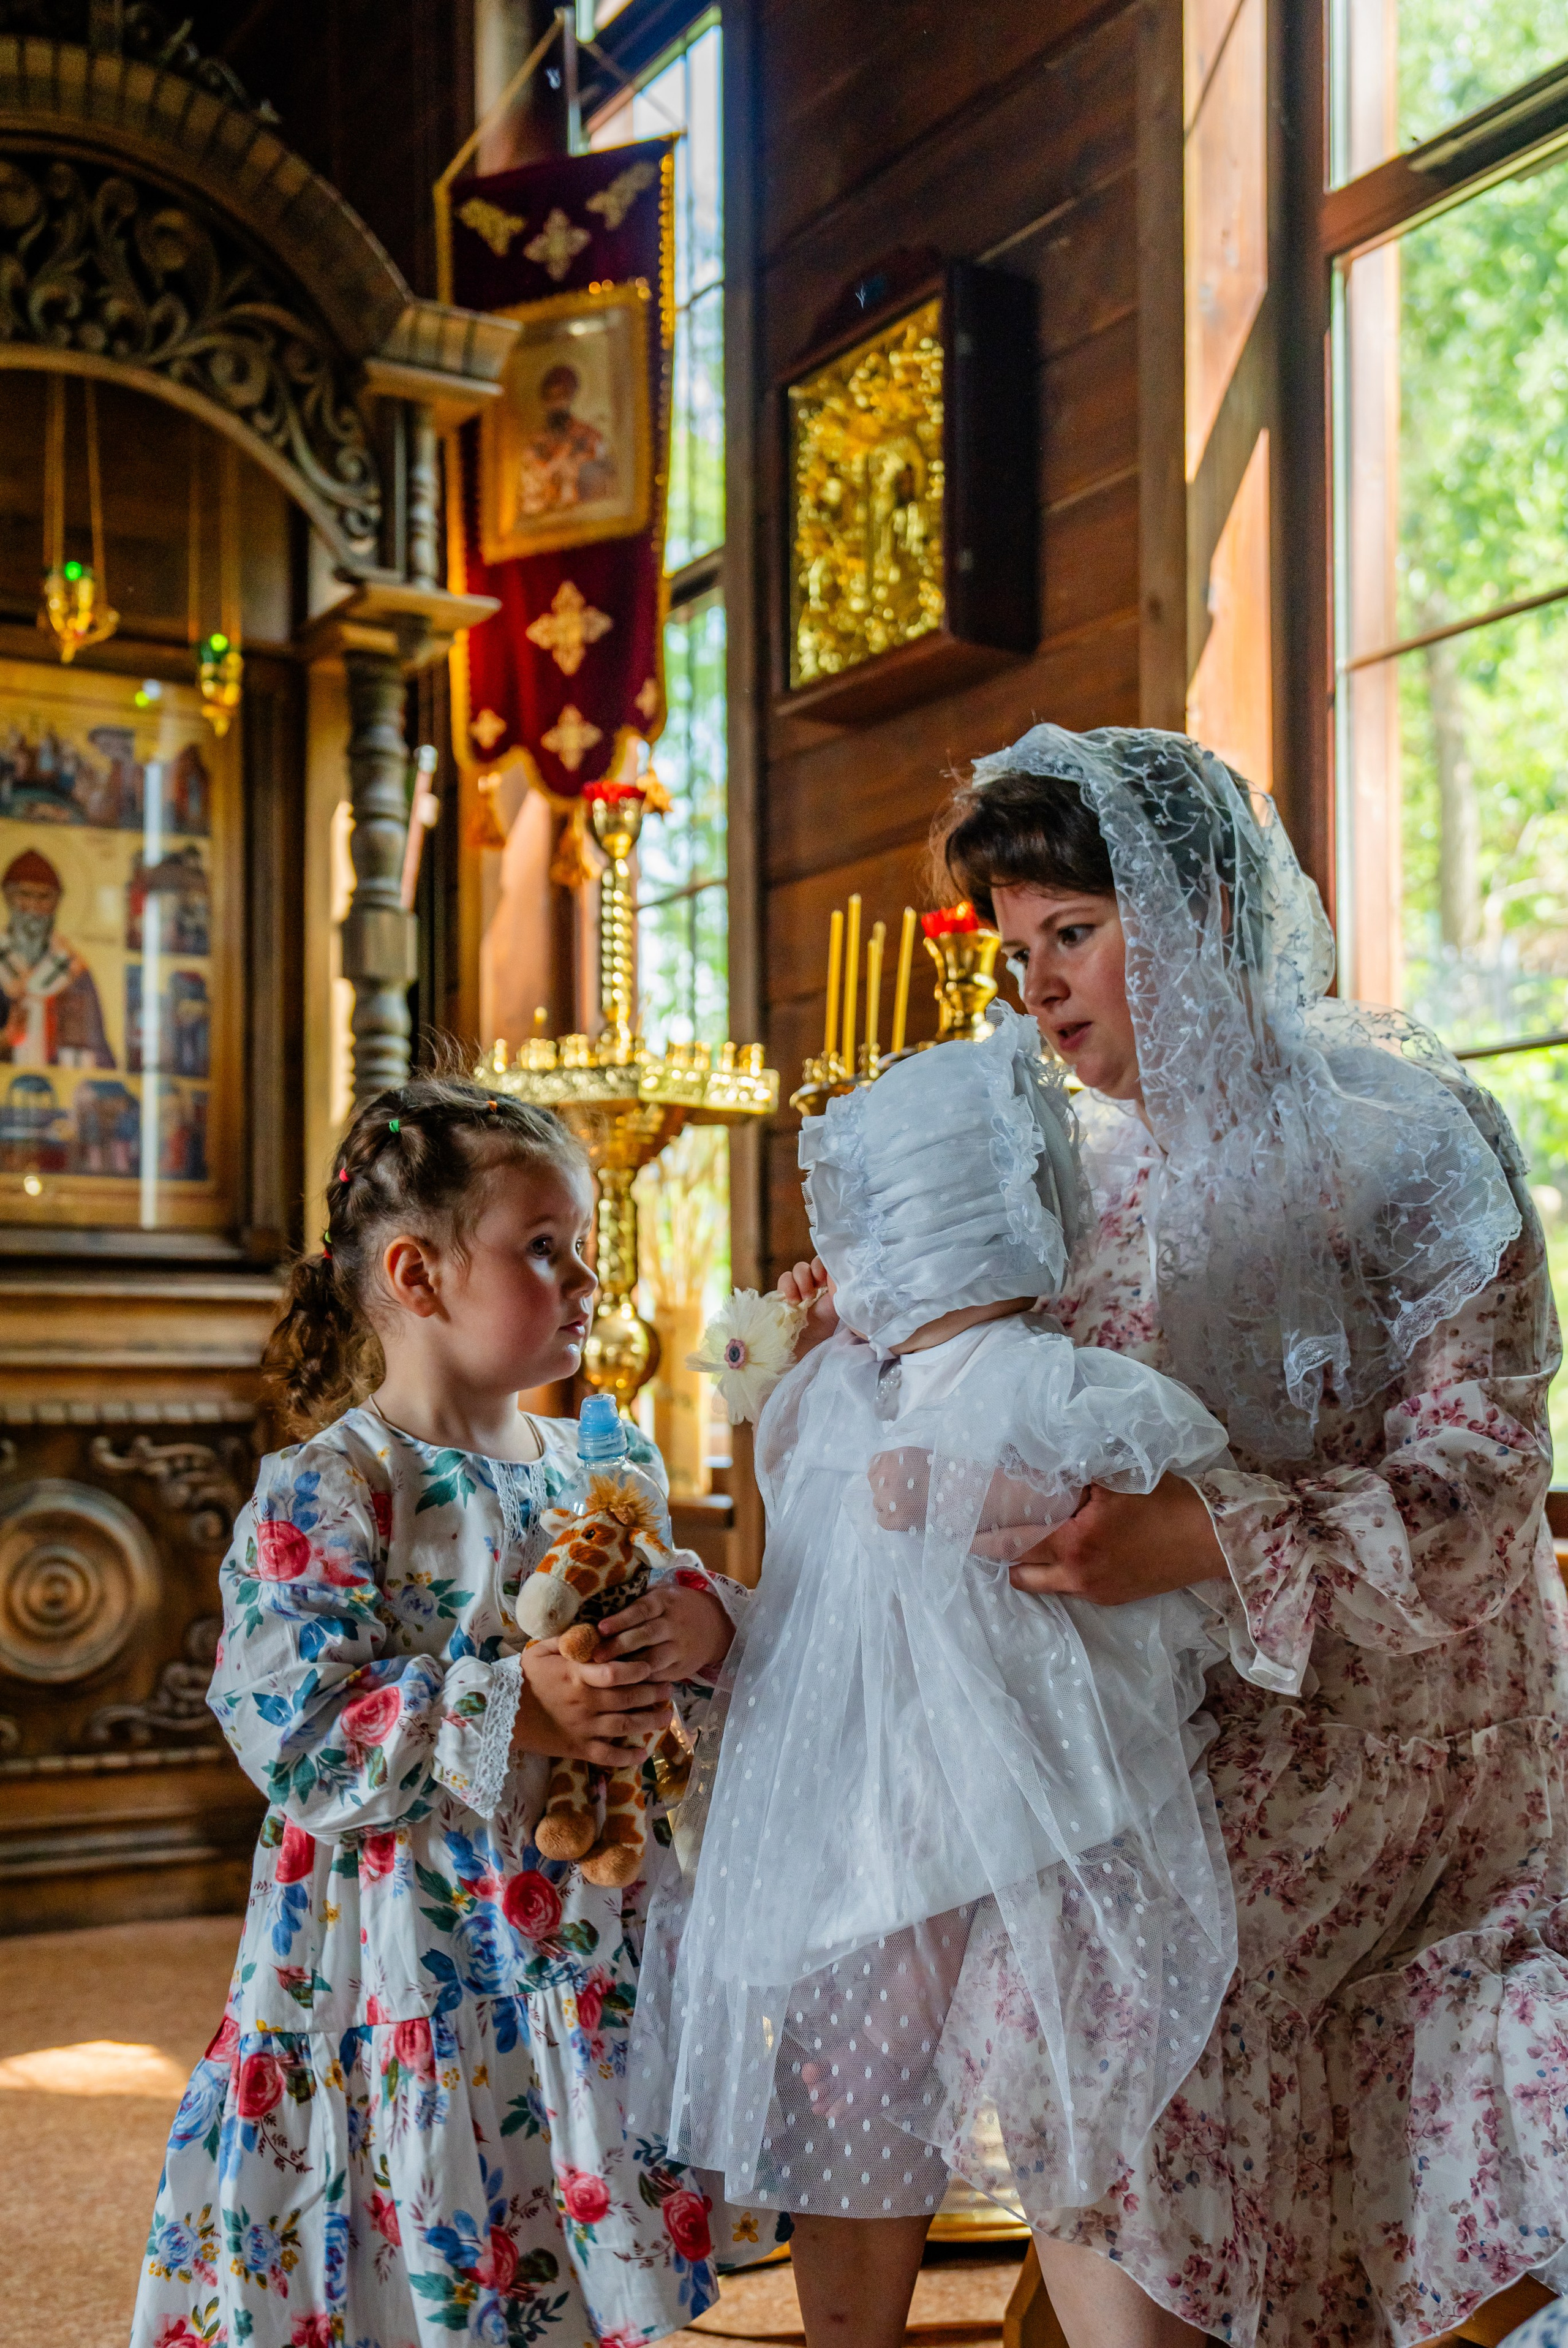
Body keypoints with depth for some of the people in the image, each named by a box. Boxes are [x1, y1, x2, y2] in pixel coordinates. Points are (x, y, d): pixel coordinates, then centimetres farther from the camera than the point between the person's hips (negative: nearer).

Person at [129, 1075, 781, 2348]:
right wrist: (511, 1711, -26)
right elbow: (295, 1731, -19)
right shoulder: (325, 1492, -13)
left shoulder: (594, 1466, 7)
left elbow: (675, 1605, 14)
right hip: (421, 1970, -6)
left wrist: (705, 1616, -10)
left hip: (595, 1945, 6)